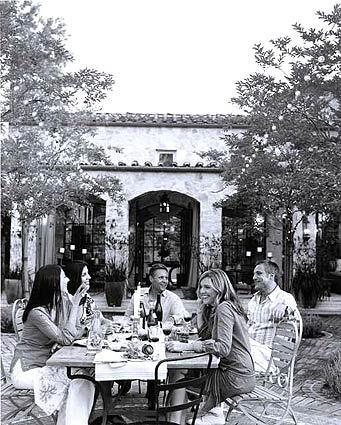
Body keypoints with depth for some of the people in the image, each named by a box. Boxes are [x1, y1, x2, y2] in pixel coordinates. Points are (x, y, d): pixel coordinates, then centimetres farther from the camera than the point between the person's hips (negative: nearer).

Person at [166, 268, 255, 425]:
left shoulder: (224, 308, -15)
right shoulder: (214, 308, 15)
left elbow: (223, 348, -25)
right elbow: (204, 335, 17)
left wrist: (185, 346, -29)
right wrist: (201, 306, 9)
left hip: (237, 377, -10)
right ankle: (214, 412, 13)